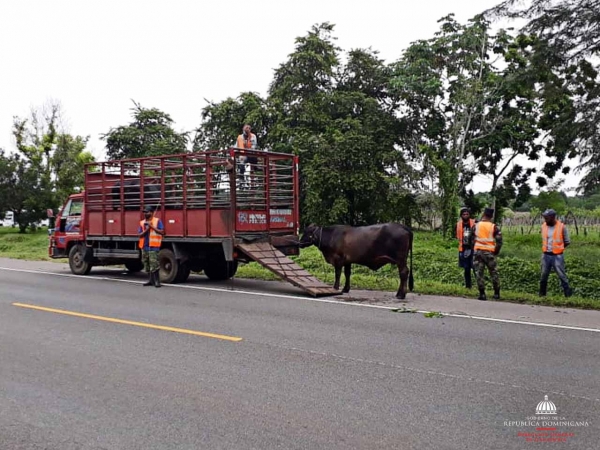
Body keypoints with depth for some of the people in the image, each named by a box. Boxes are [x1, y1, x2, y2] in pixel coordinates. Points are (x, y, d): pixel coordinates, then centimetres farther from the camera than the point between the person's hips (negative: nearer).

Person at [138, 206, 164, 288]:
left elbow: (162, 232, -6)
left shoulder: (157, 221, 1)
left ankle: (157, 281, -10)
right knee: (147, 265, 11)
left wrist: (152, 227, -13)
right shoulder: (142, 222, 13)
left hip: (153, 246, -6)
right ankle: (150, 280, 20)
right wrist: (146, 230, -10)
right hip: (144, 246, 6)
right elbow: (140, 235, 7)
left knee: (154, 265, -12)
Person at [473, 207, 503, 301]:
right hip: (489, 252, -1)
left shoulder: (476, 225, 2)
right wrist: (496, 251, 7)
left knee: (479, 273, 4)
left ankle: (482, 294, 1)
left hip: (478, 251, 1)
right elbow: (499, 240, -5)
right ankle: (497, 293, 16)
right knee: (494, 273, 12)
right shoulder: (493, 226, -3)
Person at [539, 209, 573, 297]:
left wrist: (557, 248, 1)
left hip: (557, 256, -4)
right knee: (543, 276, 10)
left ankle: (569, 295, 5)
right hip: (546, 255, 4)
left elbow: (567, 242, 1)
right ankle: (542, 295, 21)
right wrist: (547, 248, 6)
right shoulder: (543, 226, 3)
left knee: (562, 276, -2)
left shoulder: (561, 227, -9)